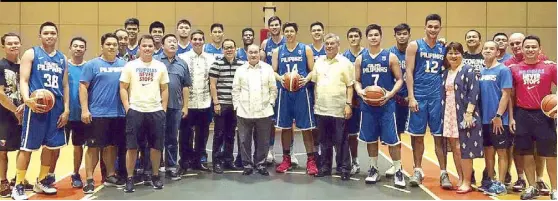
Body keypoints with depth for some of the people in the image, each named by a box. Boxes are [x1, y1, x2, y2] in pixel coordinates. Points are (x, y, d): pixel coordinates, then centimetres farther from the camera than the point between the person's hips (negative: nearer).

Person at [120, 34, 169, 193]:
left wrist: (164, 109, 3)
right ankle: (130, 178, 13)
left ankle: (155, 176, 22)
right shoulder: (130, 66, 1)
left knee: (156, 146, 8)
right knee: (132, 146, 2)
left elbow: (164, 89, 9)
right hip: (135, 111, -2)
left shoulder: (160, 66, 7)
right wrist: (127, 108, -6)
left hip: (156, 111, 2)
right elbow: (123, 88, 2)